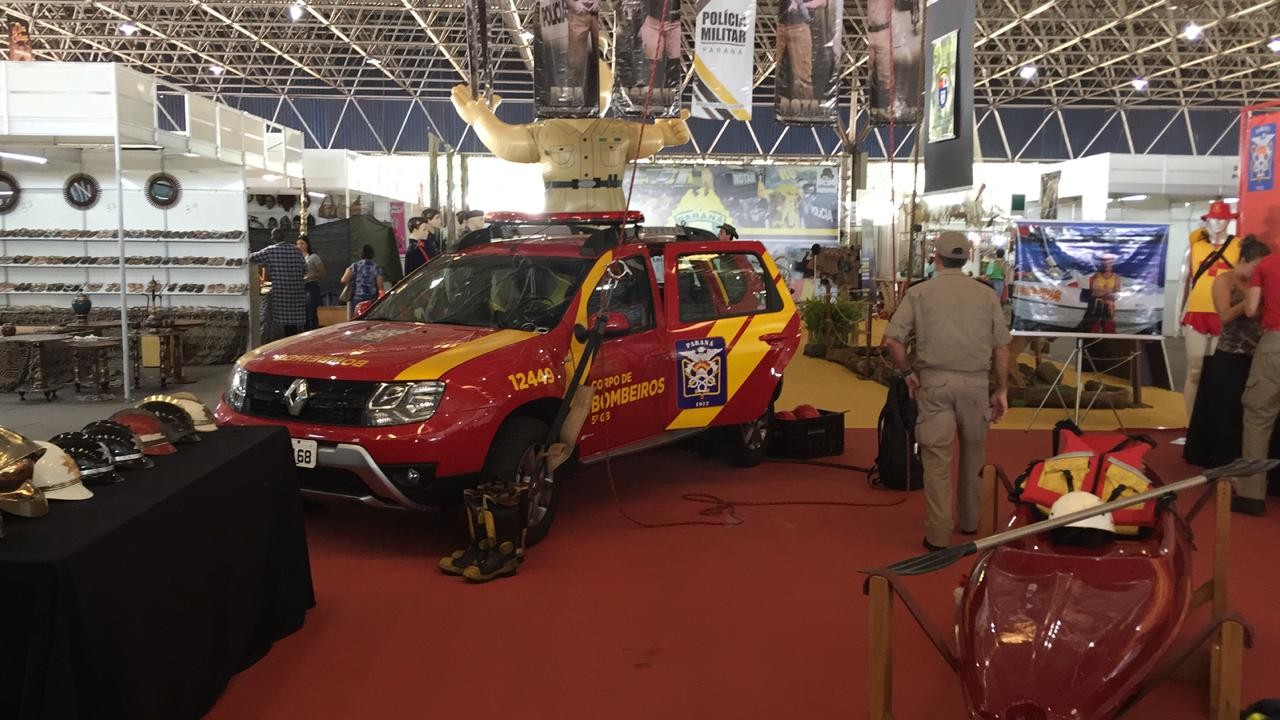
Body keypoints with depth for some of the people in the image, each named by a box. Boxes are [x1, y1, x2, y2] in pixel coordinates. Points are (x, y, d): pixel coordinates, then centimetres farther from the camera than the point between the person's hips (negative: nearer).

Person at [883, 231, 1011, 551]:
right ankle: (969, 521, 30)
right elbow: (1002, 347, 6)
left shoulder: (919, 293, 2)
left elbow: (892, 339, -4)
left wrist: (908, 372, 9)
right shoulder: (986, 294, 8)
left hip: (935, 381, -2)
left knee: (937, 457, 0)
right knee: (972, 454, 17)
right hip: (975, 382, 2)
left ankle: (938, 534, -2)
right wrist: (1002, 390, 13)